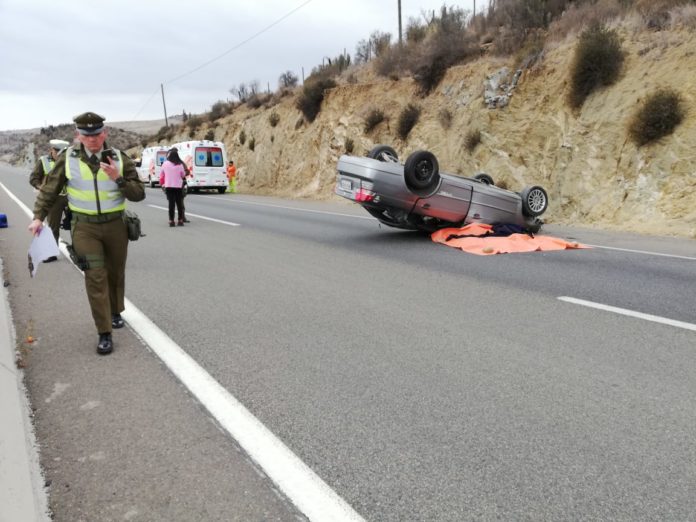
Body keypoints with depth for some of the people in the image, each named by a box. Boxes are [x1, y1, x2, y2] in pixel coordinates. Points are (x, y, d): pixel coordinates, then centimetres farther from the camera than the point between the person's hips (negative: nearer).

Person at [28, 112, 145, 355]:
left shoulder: (119, 159, -3)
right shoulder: (68, 158, -3)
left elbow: (139, 194, -5)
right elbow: (49, 189, 6)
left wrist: (118, 178, -20)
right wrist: (38, 216, -2)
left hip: (115, 225, 1)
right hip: (84, 227, -1)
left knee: (115, 273, 15)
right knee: (95, 278, -8)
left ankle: (115, 313, 40)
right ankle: (104, 334, -3)